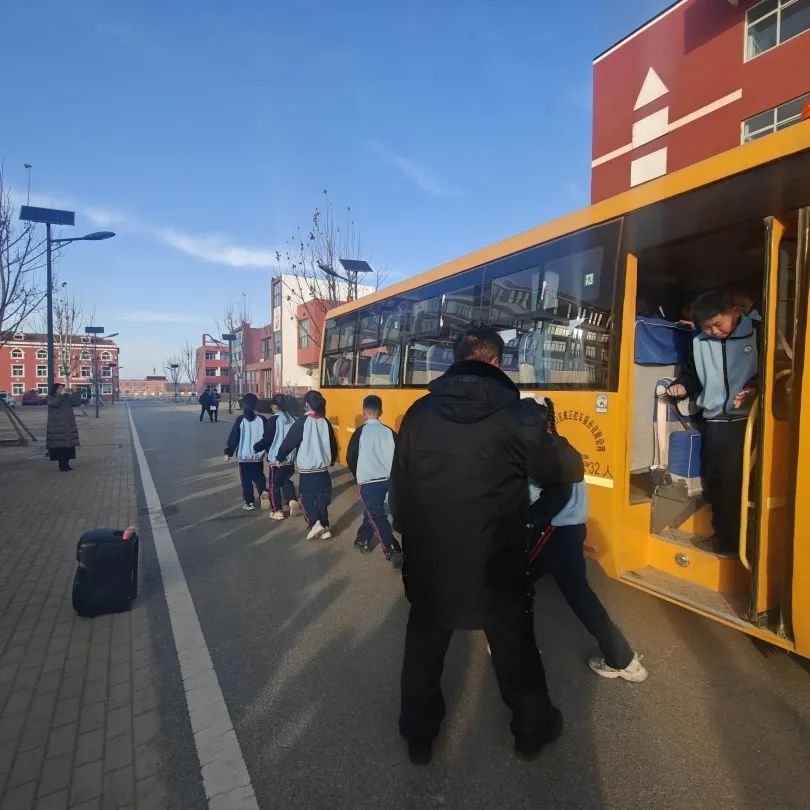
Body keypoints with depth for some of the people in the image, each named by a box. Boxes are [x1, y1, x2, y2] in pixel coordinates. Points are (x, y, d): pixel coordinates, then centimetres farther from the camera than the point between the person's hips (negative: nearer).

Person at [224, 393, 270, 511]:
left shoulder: (240, 419, -10)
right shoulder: (261, 419, -4)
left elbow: (233, 437, -6)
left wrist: (229, 452, 4)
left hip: (244, 455, -2)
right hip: (258, 455, 2)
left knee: (246, 479, 9)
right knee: (259, 476, 18)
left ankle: (249, 502, 11)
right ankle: (263, 491, -7)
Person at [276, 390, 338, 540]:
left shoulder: (302, 422, -11)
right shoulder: (325, 422, 3)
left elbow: (289, 441, -7)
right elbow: (333, 444, 12)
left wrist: (279, 457, 9)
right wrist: (332, 460, 31)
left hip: (306, 469, -4)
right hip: (323, 468, 4)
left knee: (307, 498, 8)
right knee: (322, 499, 14)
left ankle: (314, 523, -8)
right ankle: (325, 527, 13)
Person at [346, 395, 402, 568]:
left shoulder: (360, 431, -9)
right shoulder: (389, 432, 0)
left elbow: (350, 459, -1)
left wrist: (359, 476, 16)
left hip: (368, 482, -5)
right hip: (386, 481, 5)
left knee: (377, 517, -4)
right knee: (373, 511, 23)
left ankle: (393, 552, -12)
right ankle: (363, 540, 38)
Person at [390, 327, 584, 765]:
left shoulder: (419, 412, -5)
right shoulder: (517, 414, -14)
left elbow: (399, 488, 0)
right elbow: (567, 469, -4)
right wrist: (546, 439, 16)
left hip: (428, 560, 2)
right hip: (495, 564, -2)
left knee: (424, 646, 23)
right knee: (515, 649, 23)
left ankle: (418, 736, 40)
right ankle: (533, 729, 44)